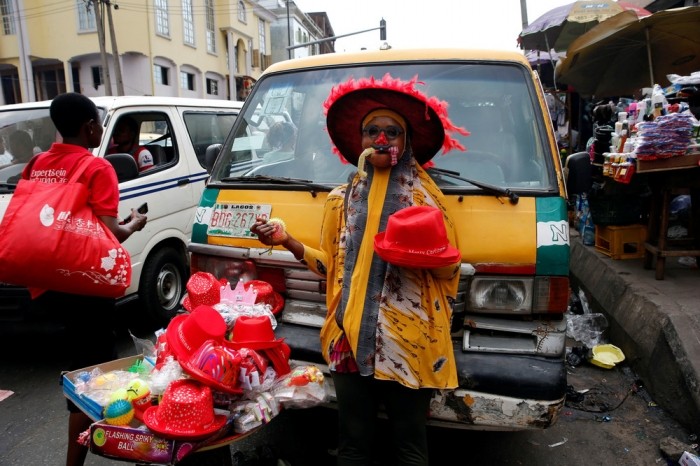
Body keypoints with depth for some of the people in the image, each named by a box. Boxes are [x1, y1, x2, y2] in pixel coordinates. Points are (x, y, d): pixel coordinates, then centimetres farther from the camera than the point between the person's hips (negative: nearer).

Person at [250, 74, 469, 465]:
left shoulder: (427, 197, 4)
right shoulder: (342, 199, 13)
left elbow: (451, 269, 3)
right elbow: (331, 266, 13)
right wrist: (287, 241, 1)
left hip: (410, 343, -2)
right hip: (351, 338, 2)